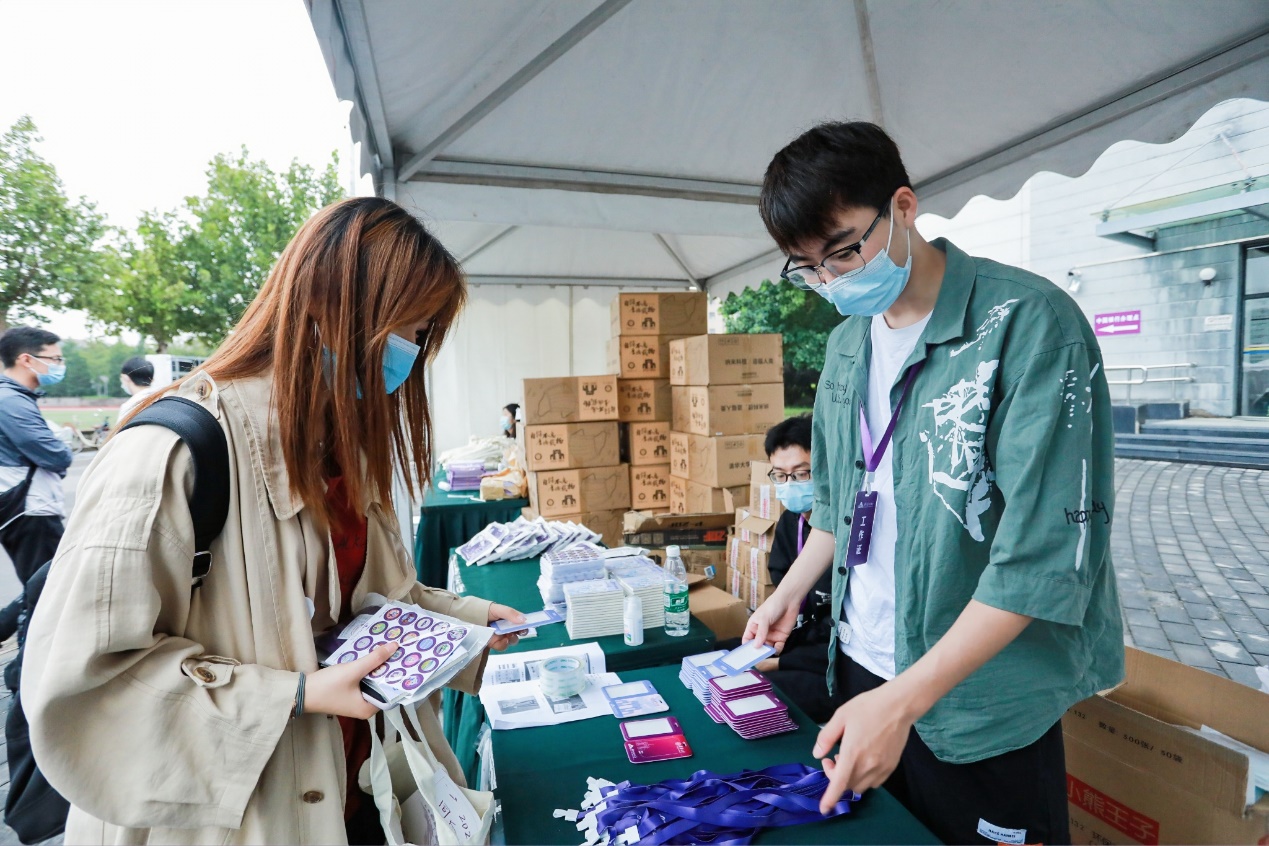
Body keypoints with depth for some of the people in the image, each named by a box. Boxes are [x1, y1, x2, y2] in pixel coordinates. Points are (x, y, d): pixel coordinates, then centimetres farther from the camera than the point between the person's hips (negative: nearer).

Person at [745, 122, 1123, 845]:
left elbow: (1046, 553, -23)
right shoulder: (846, 345, 4)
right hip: (861, 666, 6)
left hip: (983, 701, -6)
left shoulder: (1030, 324, -18)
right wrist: (791, 593, 7)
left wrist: (903, 700, -24)